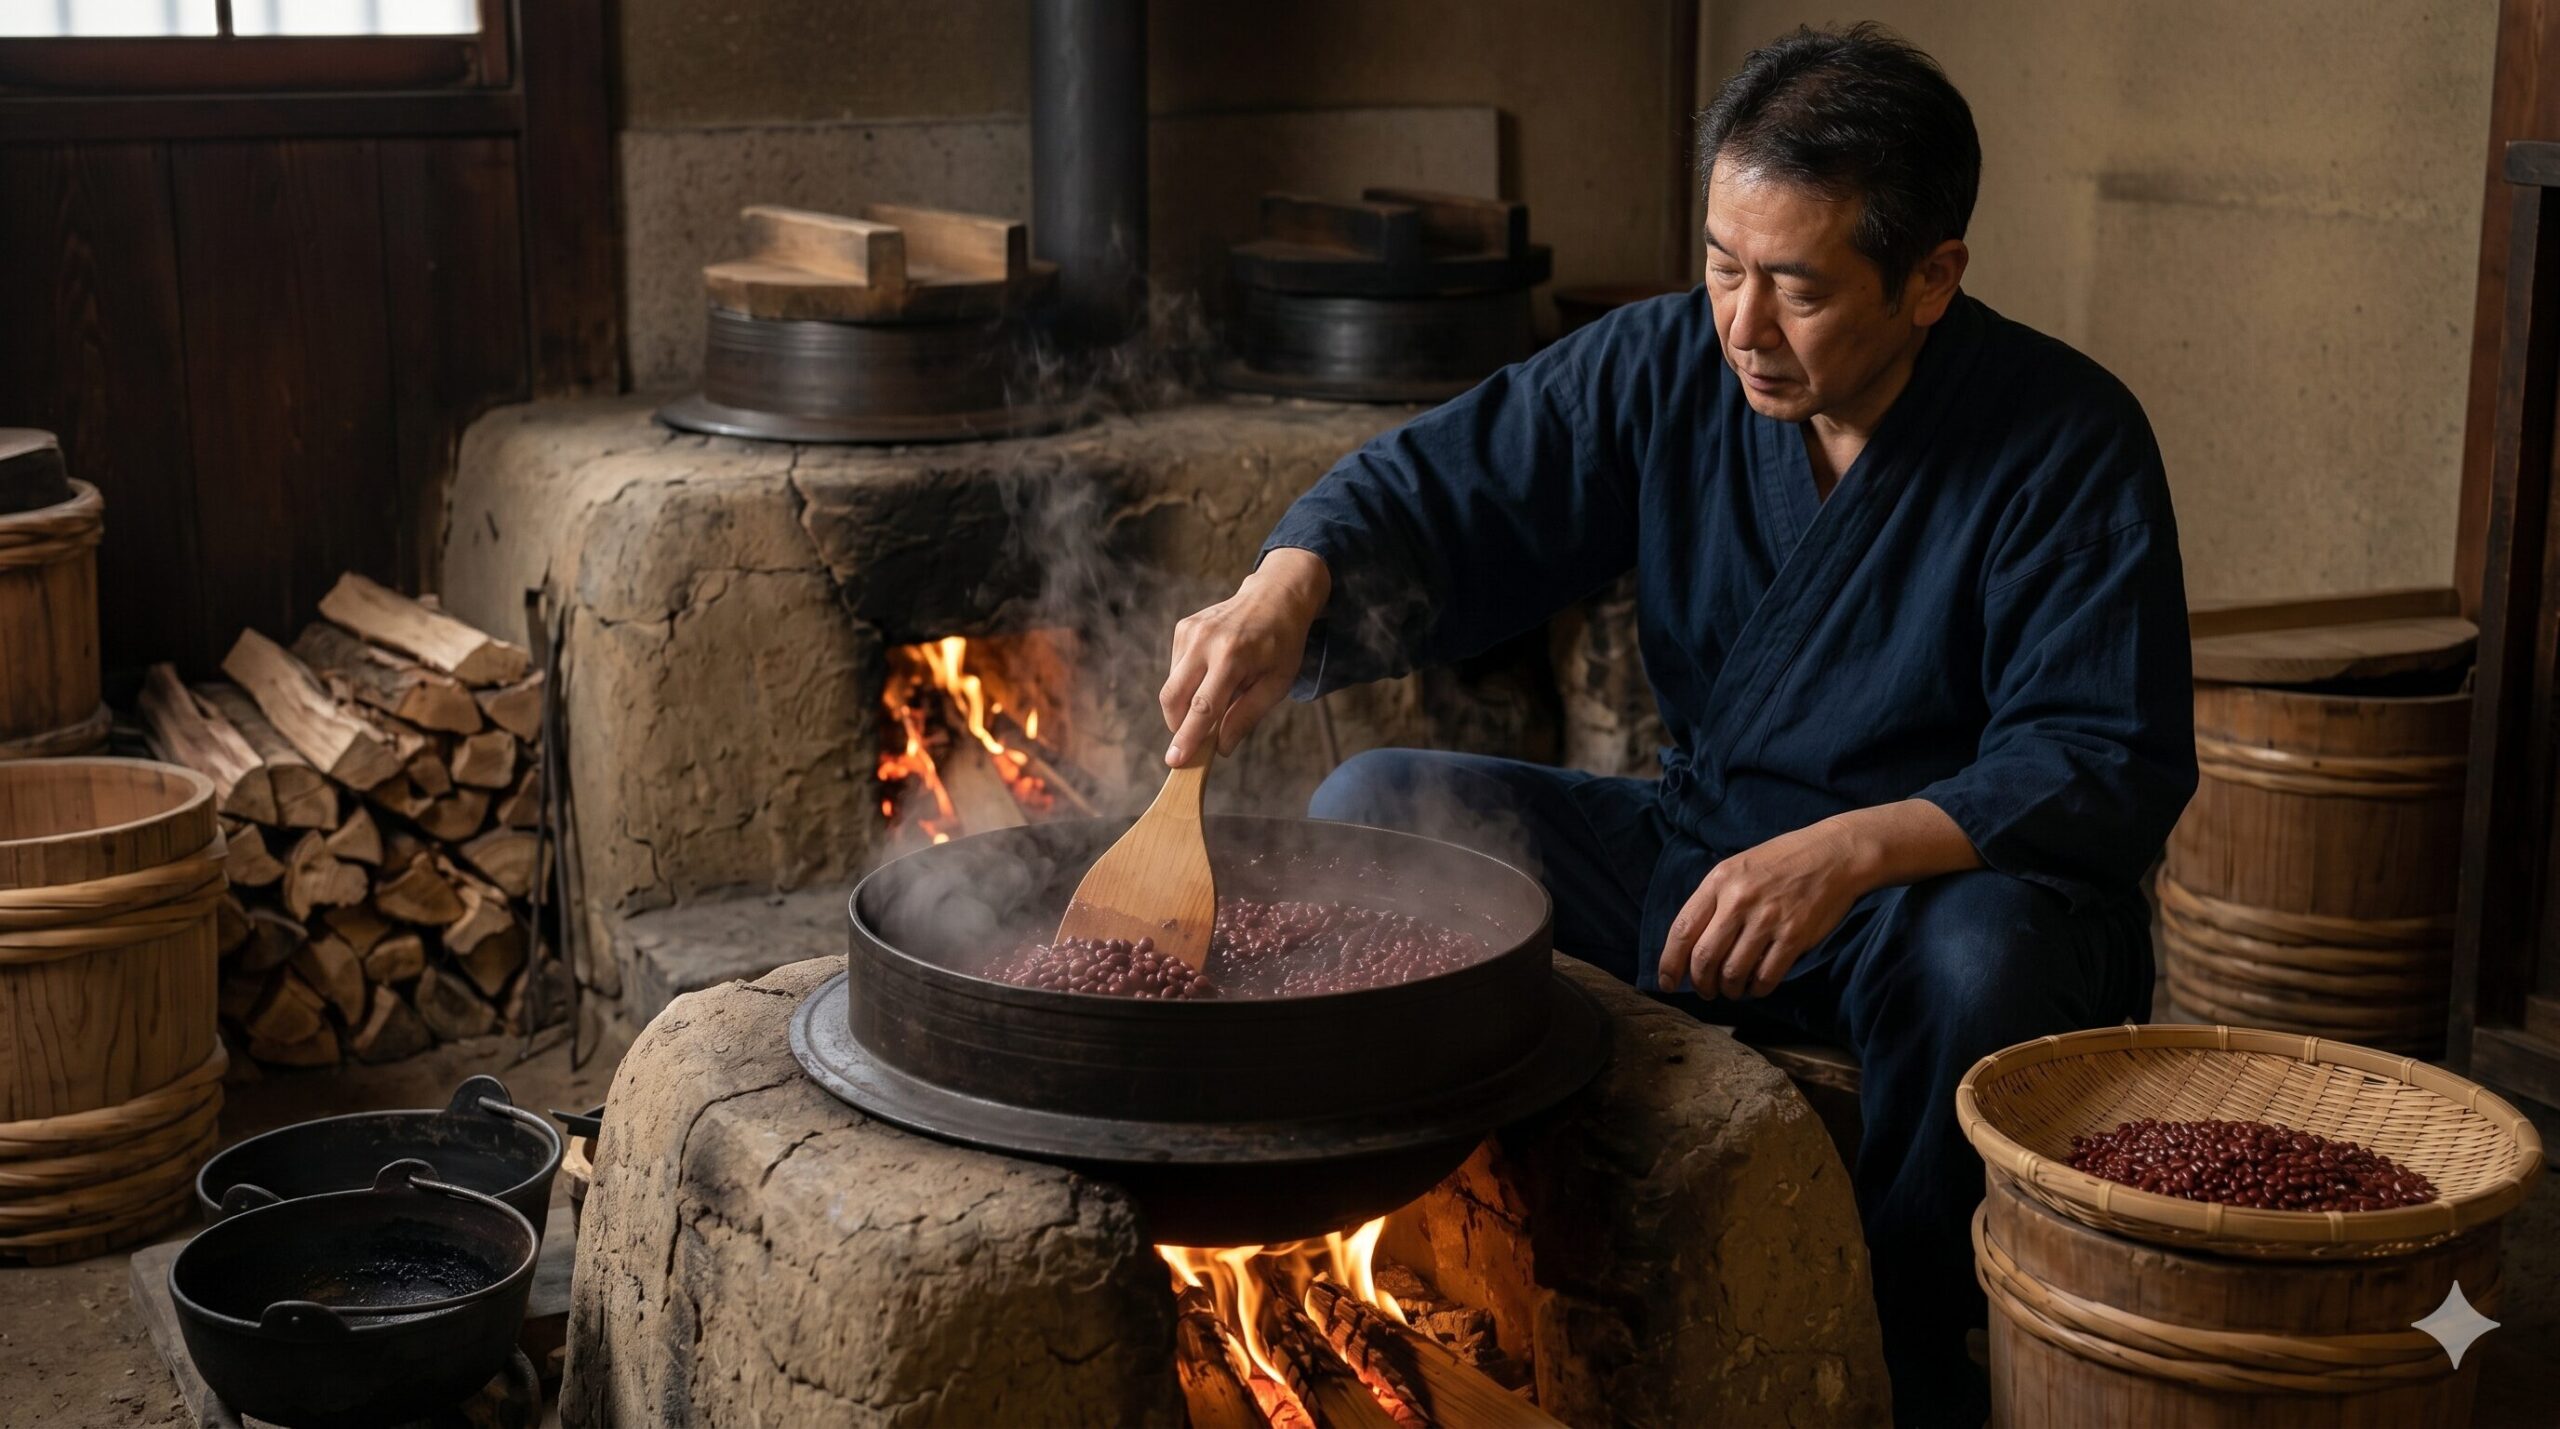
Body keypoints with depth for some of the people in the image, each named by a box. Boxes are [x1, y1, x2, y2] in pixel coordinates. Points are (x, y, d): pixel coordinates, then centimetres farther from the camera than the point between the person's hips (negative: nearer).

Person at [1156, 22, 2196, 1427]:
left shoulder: (2066, 440, -16)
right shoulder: (1664, 366, -3)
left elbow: (2113, 769, -21)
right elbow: (1434, 491, -3)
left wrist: (1855, 851, -37)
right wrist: (1287, 589, -26)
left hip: (1943, 883, -4)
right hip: (1693, 852, 5)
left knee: (1987, 956, -39)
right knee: (1371, 810, -8)